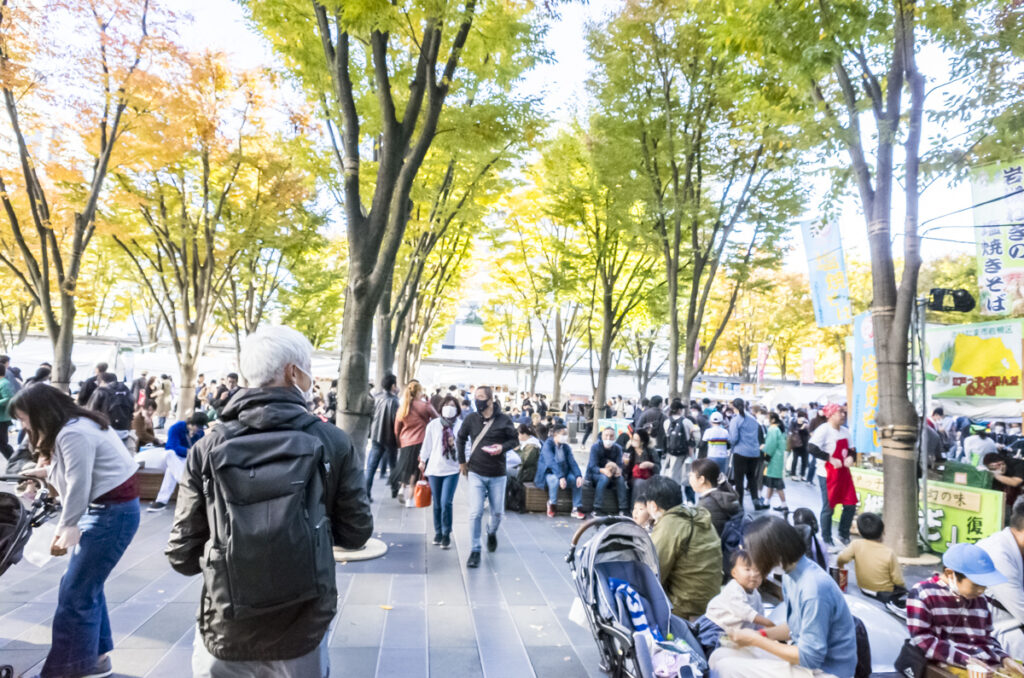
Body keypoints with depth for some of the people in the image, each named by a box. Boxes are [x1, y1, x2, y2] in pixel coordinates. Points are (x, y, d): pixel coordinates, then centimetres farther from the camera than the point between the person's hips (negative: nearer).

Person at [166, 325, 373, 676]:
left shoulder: (207, 448, -9)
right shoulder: (333, 442, -12)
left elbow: (183, 554, -4)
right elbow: (356, 532, -4)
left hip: (225, 634, 1)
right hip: (303, 631, 0)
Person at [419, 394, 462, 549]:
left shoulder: (461, 425, -2)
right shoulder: (433, 424, 1)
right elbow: (427, 443, 9)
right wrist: (422, 460, 15)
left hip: (452, 469, -2)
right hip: (434, 468, 2)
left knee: (446, 503, -10)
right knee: (437, 504, 10)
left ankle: (446, 535, 3)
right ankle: (438, 532, 25)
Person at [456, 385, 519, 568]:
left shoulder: (504, 420, -8)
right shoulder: (471, 419, -4)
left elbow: (514, 439, 3)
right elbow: (461, 439, 11)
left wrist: (503, 447, -17)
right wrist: (462, 461, 10)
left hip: (497, 475, 0)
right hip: (476, 473, 0)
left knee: (497, 512, 11)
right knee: (476, 512, -6)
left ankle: (492, 532, 44)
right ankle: (475, 551, 6)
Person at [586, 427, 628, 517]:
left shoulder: (618, 448, -3)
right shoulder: (595, 447, -14)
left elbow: (620, 465, -10)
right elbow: (593, 467, -20)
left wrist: (618, 470, -36)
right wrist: (603, 471, -41)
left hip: (611, 474, 3)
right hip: (594, 474, -3)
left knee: (620, 478, -27)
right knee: (604, 478, -35)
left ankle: (623, 510, -26)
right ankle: (597, 510, -34)